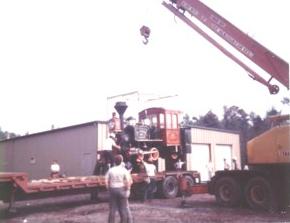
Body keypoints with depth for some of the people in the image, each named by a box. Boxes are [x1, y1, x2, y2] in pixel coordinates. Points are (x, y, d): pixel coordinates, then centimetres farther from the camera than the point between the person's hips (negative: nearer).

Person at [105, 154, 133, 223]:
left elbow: (106, 181, -3)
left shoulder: (110, 170, -1)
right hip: (122, 189, -2)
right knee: (124, 208, 10)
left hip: (112, 189, 2)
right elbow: (129, 181, -13)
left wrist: (108, 189, 7)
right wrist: (127, 189, -1)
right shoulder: (124, 170, -9)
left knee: (112, 208, 11)